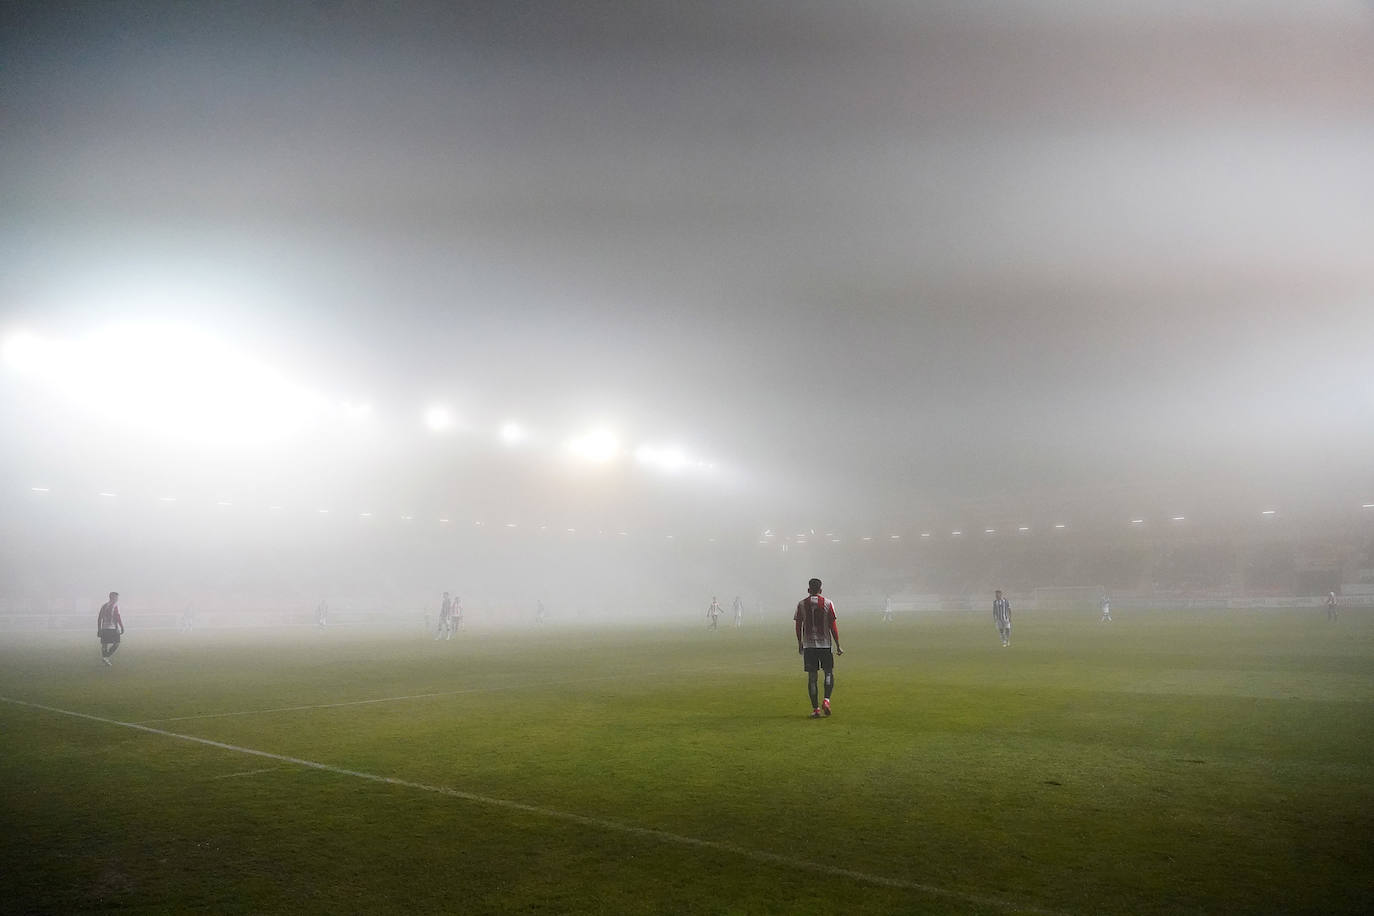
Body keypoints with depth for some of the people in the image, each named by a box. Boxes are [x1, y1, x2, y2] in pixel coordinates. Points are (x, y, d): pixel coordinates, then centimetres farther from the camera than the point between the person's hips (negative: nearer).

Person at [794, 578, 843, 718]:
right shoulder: (828, 603, 0)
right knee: (829, 672, 14)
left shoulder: (801, 604, 3)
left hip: (808, 644, 1)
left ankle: (815, 708, 2)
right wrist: (838, 646, 2)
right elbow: (833, 625, -3)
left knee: (812, 677, 4)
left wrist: (800, 644, 15)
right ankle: (826, 700, -5)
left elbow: (798, 626, 4)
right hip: (825, 643, -1)